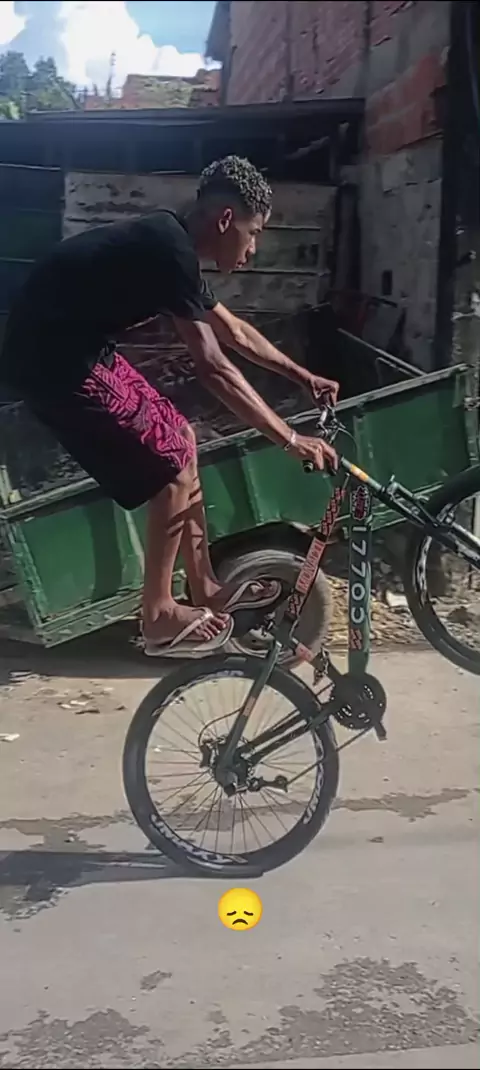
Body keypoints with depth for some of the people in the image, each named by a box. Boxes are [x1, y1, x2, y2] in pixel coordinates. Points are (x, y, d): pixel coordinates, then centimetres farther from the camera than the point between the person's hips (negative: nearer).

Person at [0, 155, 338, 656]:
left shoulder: (170, 244, 11)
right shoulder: (169, 251, -20)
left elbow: (233, 330, 23)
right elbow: (214, 368, -23)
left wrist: (303, 376, 28)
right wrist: (291, 439, -20)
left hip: (79, 350, 10)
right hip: (55, 362, -10)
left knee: (181, 438, 13)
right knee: (172, 467, -4)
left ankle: (205, 588, 23)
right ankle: (159, 618, 9)